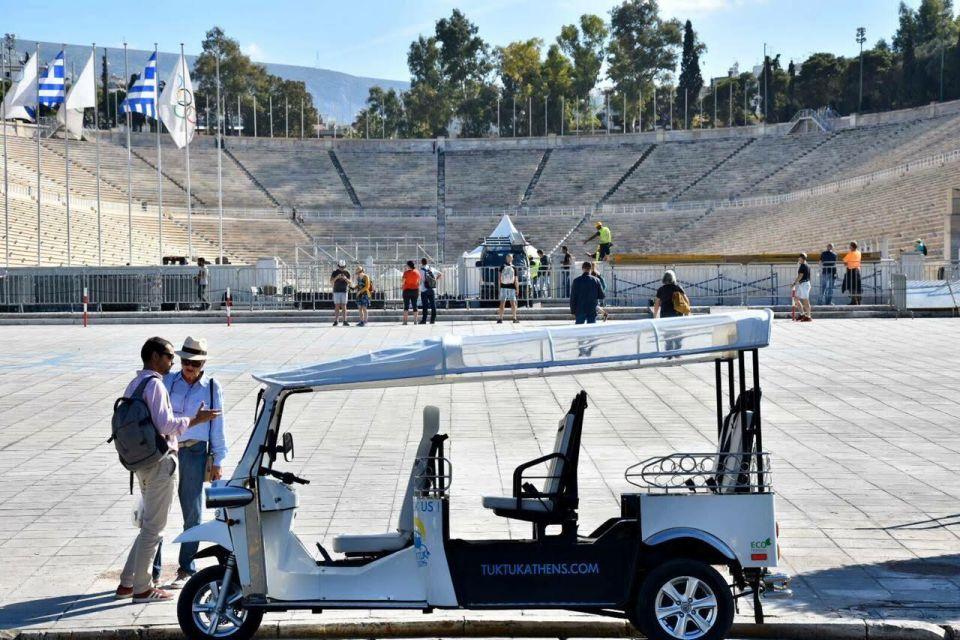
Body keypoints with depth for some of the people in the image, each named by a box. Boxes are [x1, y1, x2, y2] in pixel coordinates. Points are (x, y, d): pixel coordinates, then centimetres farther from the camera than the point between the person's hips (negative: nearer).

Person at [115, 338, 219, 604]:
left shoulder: (134, 384, 13)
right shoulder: (154, 384, -16)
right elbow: (165, 424, -23)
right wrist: (196, 420, -14)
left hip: (141, 461, 9)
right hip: (160, 461, -9)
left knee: (147, 524, 19)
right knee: (153, 526, -2)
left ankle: (127, 582, 20)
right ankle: (141, 589, 4)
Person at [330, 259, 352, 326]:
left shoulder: (347, 273, 4)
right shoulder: (335, 272, 0)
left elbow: (350, 283, 0)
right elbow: (331, 282, -7)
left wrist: (345, 279, -19)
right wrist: (336, 277, -24)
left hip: (344, 291, 1)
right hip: (336, 291, -1)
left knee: (344, 306, -2)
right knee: (337, 306, -4)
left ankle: (345, 321, -4)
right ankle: (335, 321, -2)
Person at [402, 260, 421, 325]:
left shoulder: (406, 272, -10)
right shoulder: (417, 272, 3)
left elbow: (403, 281, -5)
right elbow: (418, 283, 8)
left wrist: (404, 272, 3)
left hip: (407, 290, -3)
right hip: (415, 290, 3)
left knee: (406, 305, -2)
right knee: (414, 305, 7)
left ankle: (405, 320, -11)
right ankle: (415, 320, 7)